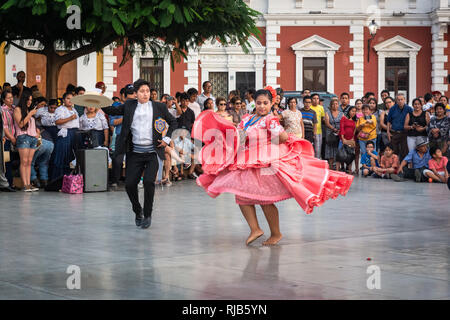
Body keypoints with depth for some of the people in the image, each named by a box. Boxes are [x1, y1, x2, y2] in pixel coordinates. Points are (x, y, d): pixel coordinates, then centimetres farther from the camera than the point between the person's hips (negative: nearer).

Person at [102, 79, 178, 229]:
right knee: (129, 184, -3)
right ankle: (137, 211, 23)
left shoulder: (159, 107, 5)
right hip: (135, 153, 2)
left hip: (152, 153, -2)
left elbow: (173, 122, 14)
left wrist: (167, 138, 2)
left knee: (148, 182, -16)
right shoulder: (129, 105, 9)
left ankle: (147, 215, 2)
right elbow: (113, 111, 14)